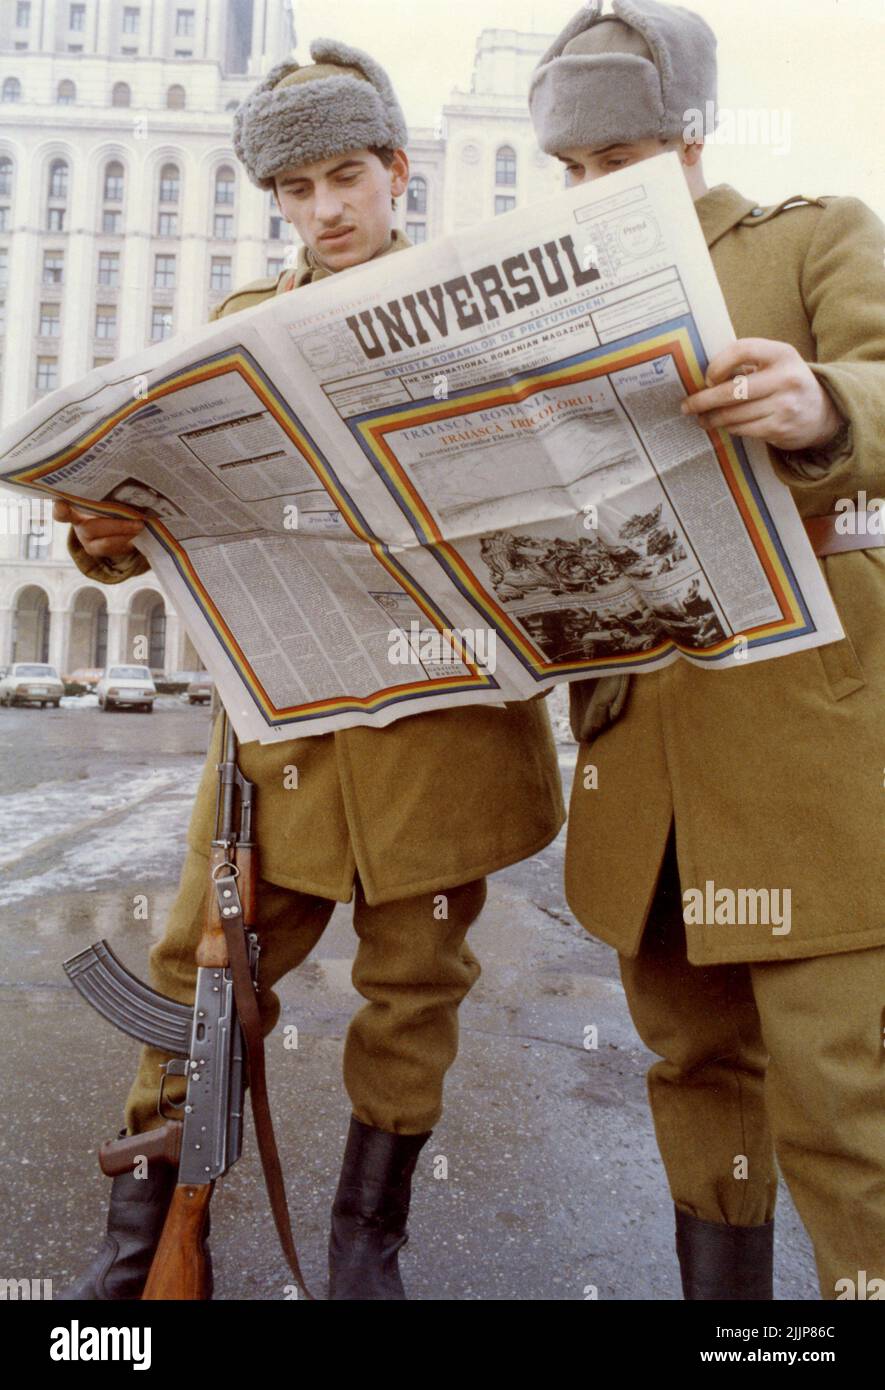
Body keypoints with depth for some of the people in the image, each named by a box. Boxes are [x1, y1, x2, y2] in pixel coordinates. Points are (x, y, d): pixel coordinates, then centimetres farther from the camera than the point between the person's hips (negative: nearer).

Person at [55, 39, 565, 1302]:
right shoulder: (244, 327, 14)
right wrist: (112, 529, -13)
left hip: (442, 704, -1)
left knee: (415, 978, 8)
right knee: (203, 966, 6)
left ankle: (367, 1246, 30)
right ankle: (145, 1243, 27)